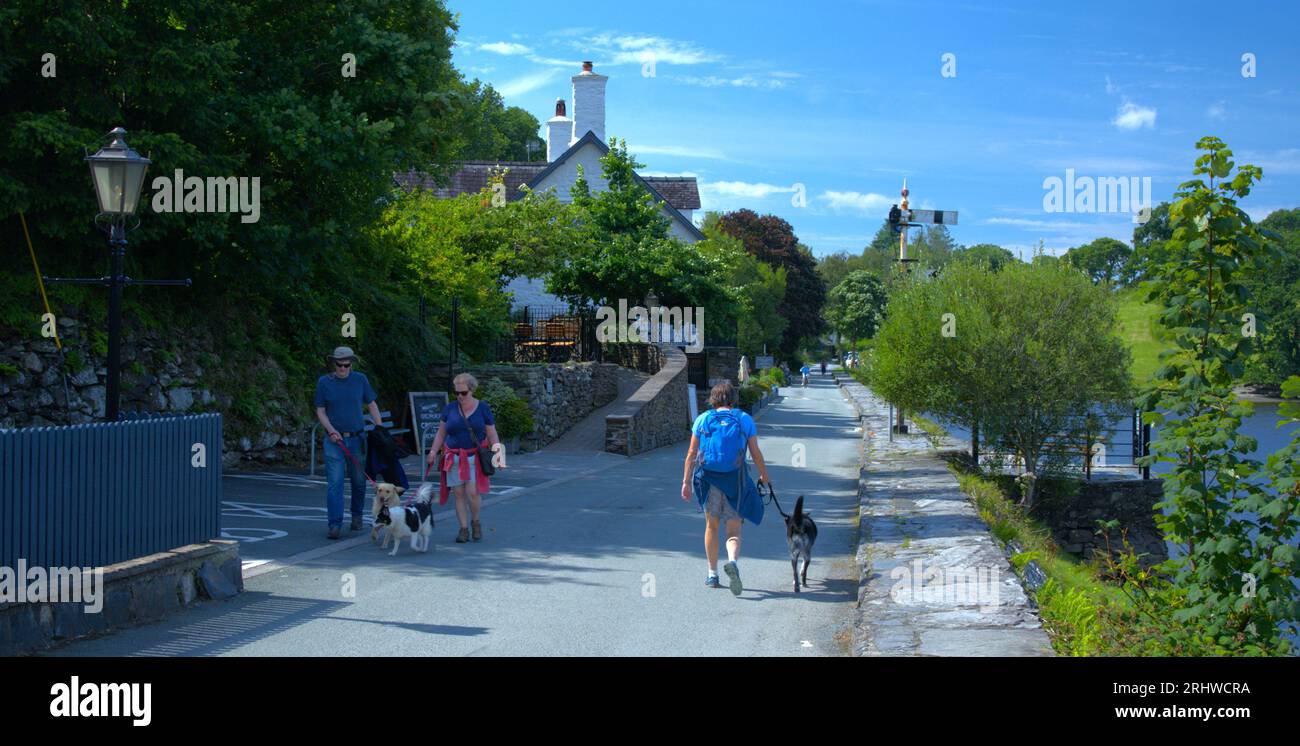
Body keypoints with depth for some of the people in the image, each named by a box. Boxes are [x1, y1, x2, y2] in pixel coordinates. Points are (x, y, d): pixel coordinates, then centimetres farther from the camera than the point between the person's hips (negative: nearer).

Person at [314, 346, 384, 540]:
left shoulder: (360, 379, 2)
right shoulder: (324, 382, -1)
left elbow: (372, 405, 11)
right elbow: (320, 411, 1)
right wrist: (331, 431, -13)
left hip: (357, 438, 2)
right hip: (334, 439, -2)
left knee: (359, 481, 11)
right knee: (334, 483, -9)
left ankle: (356, 516, 33)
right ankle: (335, 525, -11)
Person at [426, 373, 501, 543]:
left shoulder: (483, 408, 2)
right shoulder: (450, 409, 7)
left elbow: (492, 435, 4)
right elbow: (441, 433, 13)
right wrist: (433, 451, 2)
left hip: (475, 457, -2)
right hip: (454, 457, 2)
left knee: (473, 492, -12)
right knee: (459, 493, -1)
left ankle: (475, 522, 12)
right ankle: (464, 529, 6)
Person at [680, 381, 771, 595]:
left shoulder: (702, 420, 4)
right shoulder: (745, 420, 3)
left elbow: (691, 453, 1)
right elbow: (756, 453, 4)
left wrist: (686, 482, 4)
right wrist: (764, 476, 19)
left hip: (708, 479, 1)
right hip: (734, 480, -1)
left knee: (711, 526, 18)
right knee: (734, 530, 3)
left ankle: (712, 574, 21)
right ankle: (732, 561, -27)